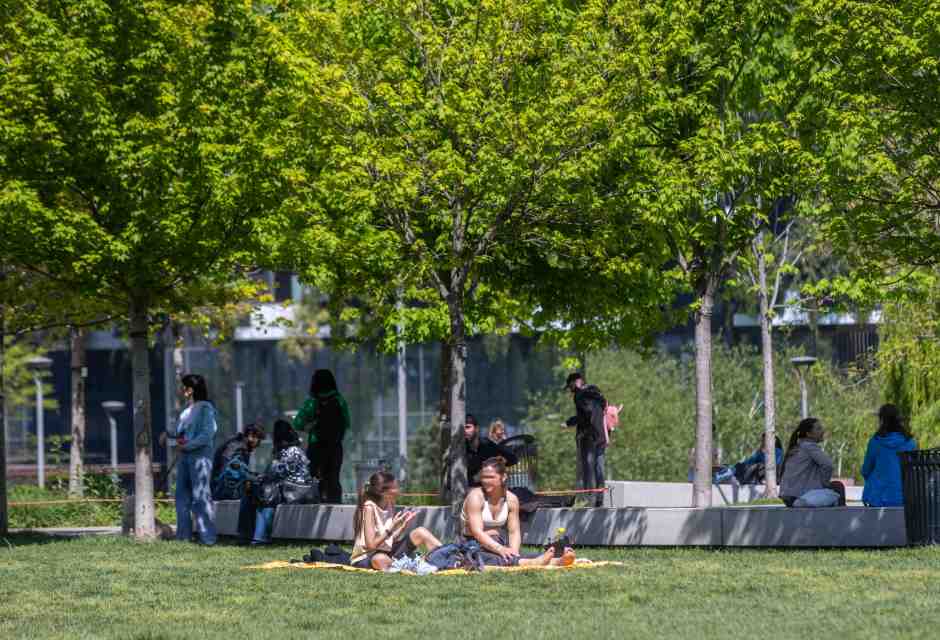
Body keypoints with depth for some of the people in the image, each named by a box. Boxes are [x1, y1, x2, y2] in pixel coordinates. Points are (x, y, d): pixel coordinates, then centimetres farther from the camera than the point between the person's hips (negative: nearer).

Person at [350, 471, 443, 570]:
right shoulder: (369, 507, -20)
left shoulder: (389, 506, 3)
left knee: (420, 532, 0)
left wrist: (405, 523, -4)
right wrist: (391, 528, -25)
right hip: (366, 558, -8)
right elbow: (371, 545, -23)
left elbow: (392, 539, 2)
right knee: (380, 559, -44)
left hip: (388, 553, 8)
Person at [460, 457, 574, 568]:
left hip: (496, 544, 5)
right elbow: (477, 532, -22)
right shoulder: (476, 497, -12)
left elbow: (514, 531, 2)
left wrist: (513, 551, -21)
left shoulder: (511, 499, 4)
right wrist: (500, 549, -34)